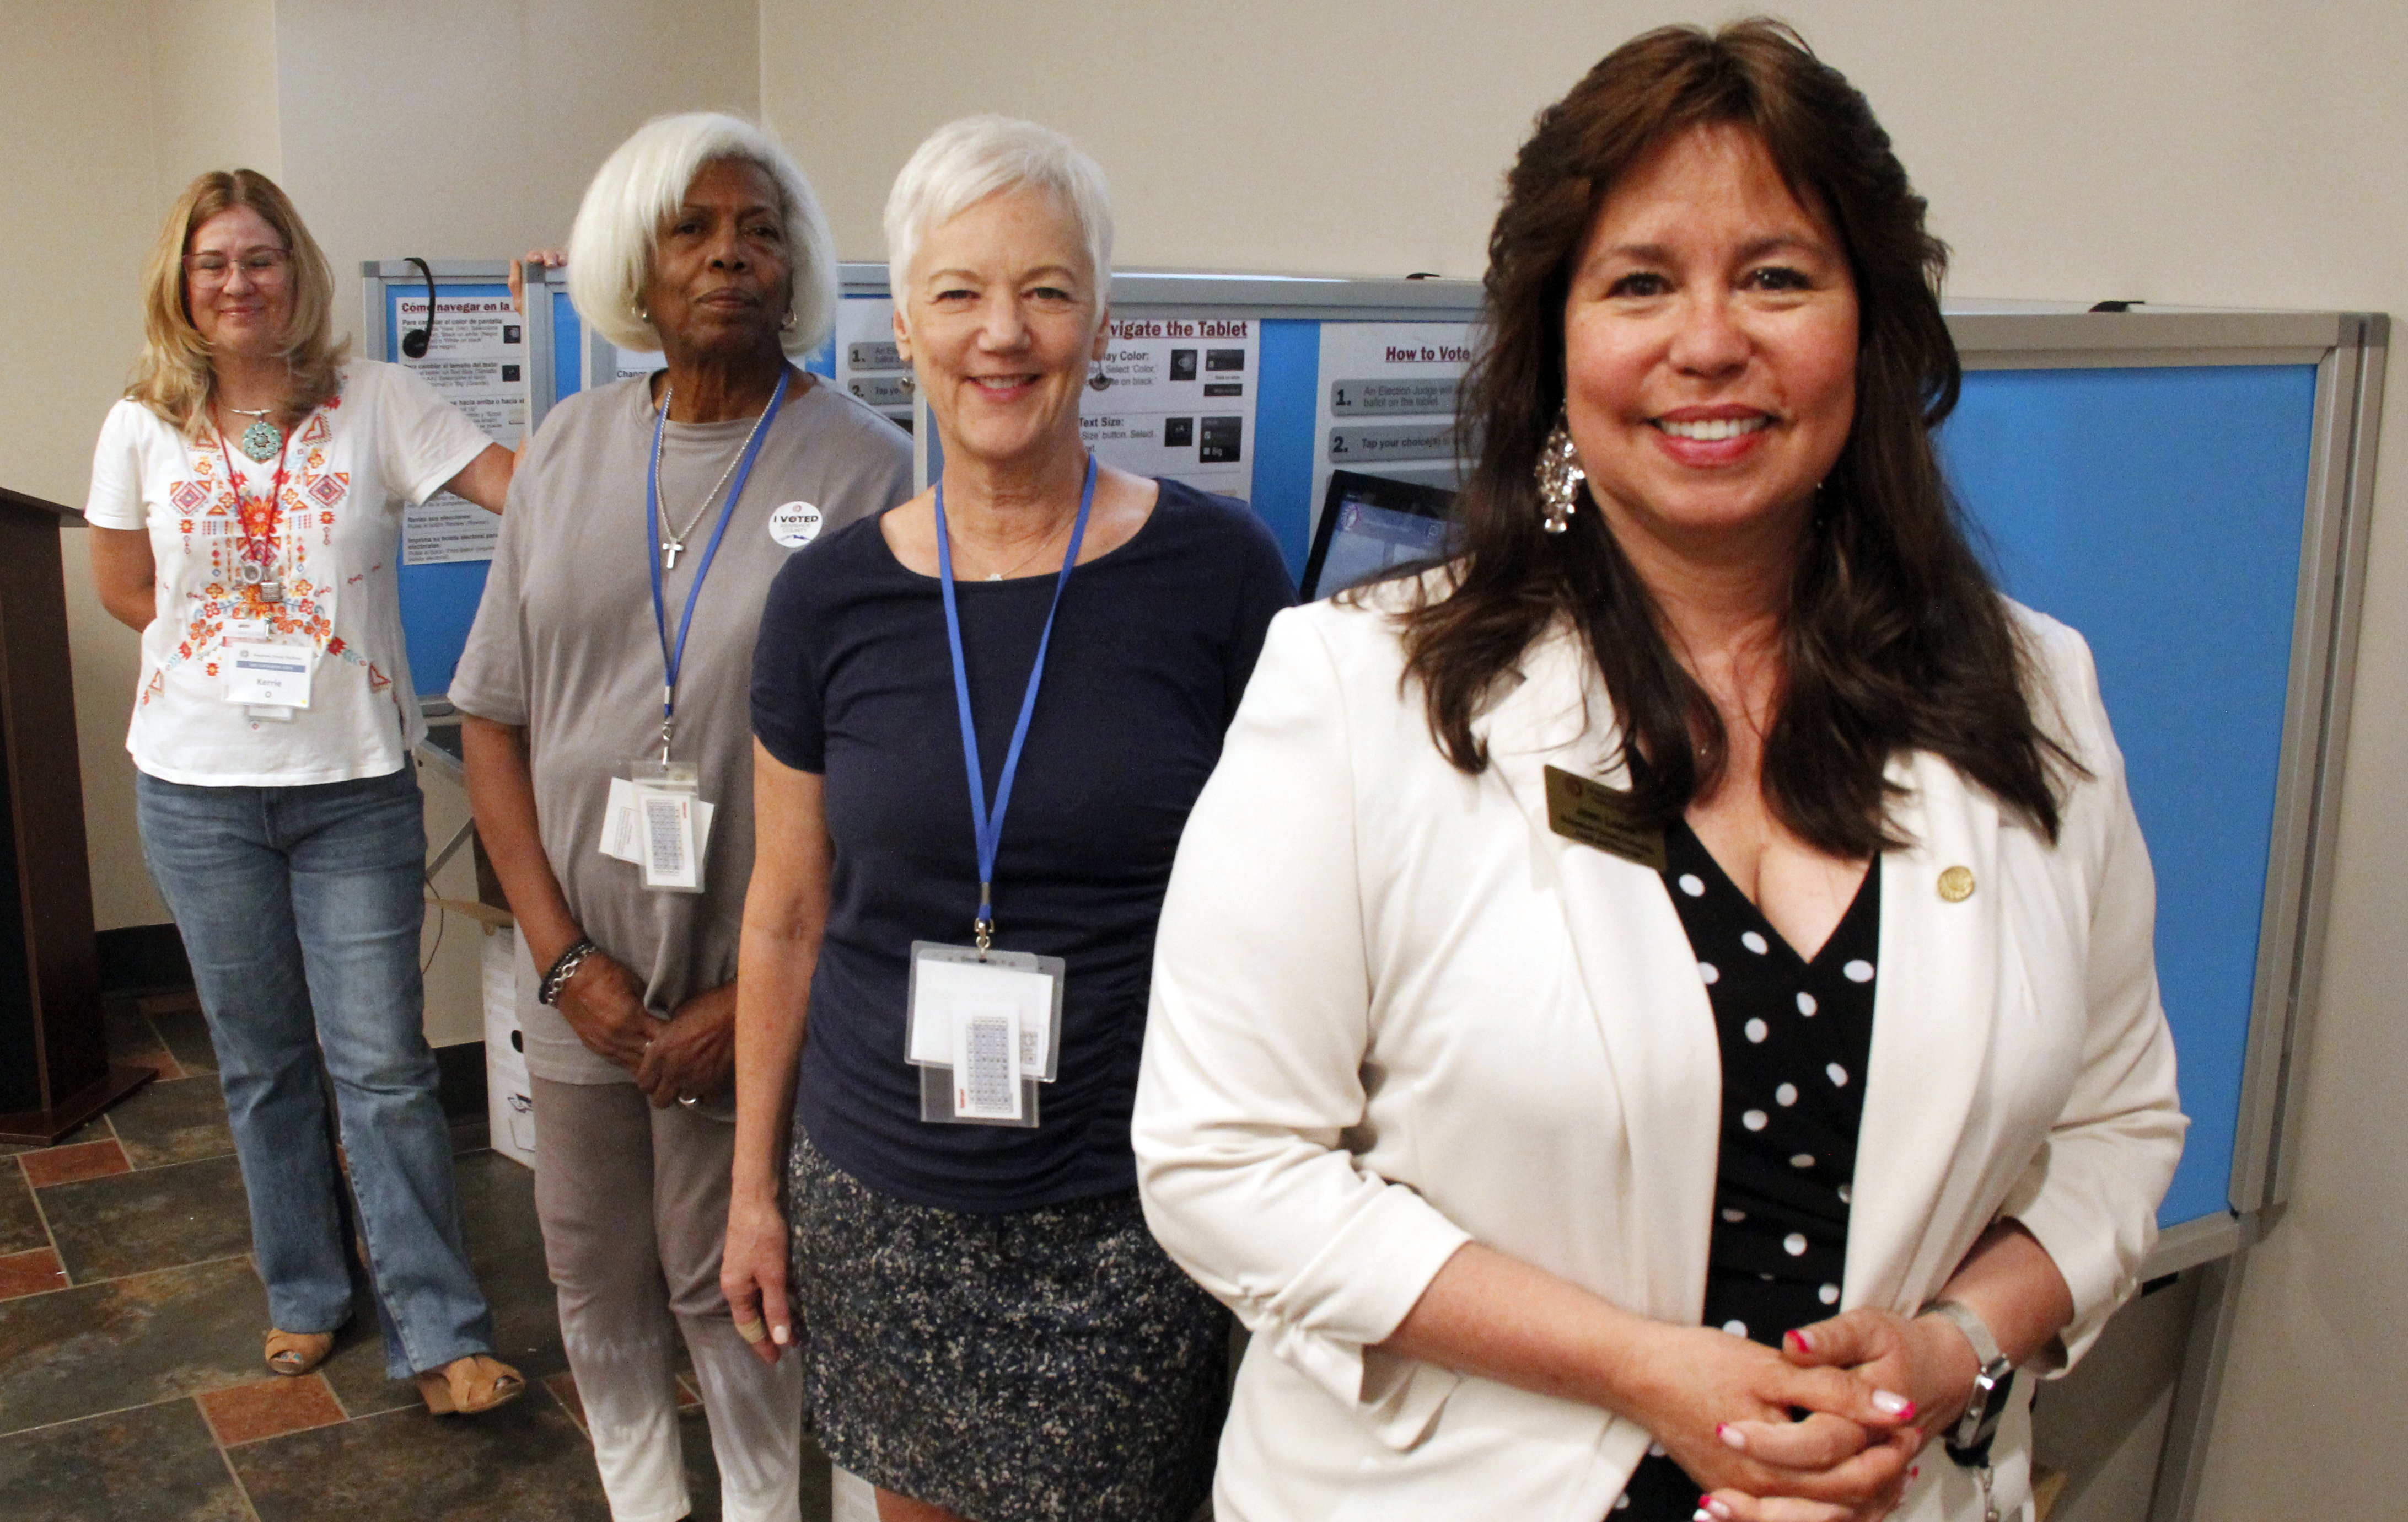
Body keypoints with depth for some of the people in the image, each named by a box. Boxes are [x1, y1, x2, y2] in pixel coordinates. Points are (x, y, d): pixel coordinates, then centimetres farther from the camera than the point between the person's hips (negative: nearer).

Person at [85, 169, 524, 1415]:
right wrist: (227, 640, 3)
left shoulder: (372, 402, -4)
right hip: (200, 789, 3)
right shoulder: (144, 428, 3)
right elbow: (123, 585, 14)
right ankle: (306, 1295, 31)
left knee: (383, 1065, -2)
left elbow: (527, 488, -15)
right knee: (260, 1061, 13)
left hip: (356, 785, -2)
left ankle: (438, 1335, 8)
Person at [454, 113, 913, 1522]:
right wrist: (564, 954, -4)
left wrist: (758, 996, -12)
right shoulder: (572, 446, 4)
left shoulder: (862, 463, -9)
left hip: (751, 985, -4)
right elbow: (494, 716, 6)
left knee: (728, 1290, 9)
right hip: (582, 975, 5)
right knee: (595, 1280, 18)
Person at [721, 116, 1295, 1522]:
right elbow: (788, 915, 7)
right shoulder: (832, 598, -1)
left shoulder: (1216, 572, -8)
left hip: (1131, 1219, -2)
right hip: (879, 1209, 2)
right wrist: (754, 1183, 11)